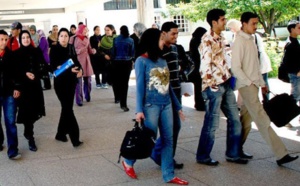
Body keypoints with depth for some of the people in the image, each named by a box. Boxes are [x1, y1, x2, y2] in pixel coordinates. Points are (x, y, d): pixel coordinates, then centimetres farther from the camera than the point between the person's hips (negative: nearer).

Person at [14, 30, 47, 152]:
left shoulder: (36, 51, 6)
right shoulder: (16, 53, -1)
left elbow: (43, 65, 3)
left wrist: (35, 74, -12)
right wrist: (25, 74, -16)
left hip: (35, 84, 3)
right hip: (23, 85, -3)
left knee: (34, 109, 8)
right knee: (27, 110, -5)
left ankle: (27, 132, 31)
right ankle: (30, 138, -2)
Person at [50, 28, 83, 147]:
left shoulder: (71, 49, 6)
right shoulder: (54, 50, -8)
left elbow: (76, 62, 15)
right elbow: (53, 67, -14)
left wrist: (80, 70, -7)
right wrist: (69, 70, -26)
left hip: (71, 82, 6)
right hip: (60, 83, -5)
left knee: (66, 108, 12)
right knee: (68, 108, -8)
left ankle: (61, 134, 26)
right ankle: (75, 138, -8)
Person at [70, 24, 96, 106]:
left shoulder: (86, 39, 12)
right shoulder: (73, 38, -4)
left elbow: (89, 50, 13)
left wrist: (93, 50, -8)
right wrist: (79, 51, -19)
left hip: (86, 60, 5)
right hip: (77, 61, -5)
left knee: (88, 80, 6)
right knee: (79, 81, -4)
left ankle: (88, 97, 26)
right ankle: (79, 100, 1)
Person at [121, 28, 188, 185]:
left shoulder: (163, 61, 10)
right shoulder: (142, 61, -6)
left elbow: (168, 85, 14)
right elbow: (140, 87, -10)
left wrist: (178, 106, 15)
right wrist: (139, 110, -16)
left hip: (166, 105, 6)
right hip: (151, 106, -6)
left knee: (168, 140, 6)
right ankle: (128, 161, 26)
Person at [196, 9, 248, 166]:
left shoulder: (220, 38, 12)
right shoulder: (207, 40, -16)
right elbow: (206, 66, -22)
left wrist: (229, 77, 11)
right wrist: (212, 85, -14)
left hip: (225, 84, 9)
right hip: (214, 86, -9)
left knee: (234, 119, 12)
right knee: (212, 123, 0)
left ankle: (233, 154, 24)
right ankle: (203, 157, 15)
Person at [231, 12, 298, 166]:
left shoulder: (251, 40, 15)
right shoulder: (239, 42, -12)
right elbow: (235, 68, -17)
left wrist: (261, 83, 18)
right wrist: (249, 83, -15)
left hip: (253, 85, 9)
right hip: (246, 86, -9)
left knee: (246, 119, 12)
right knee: (263, 120, -9)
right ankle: (281, 154, -9)